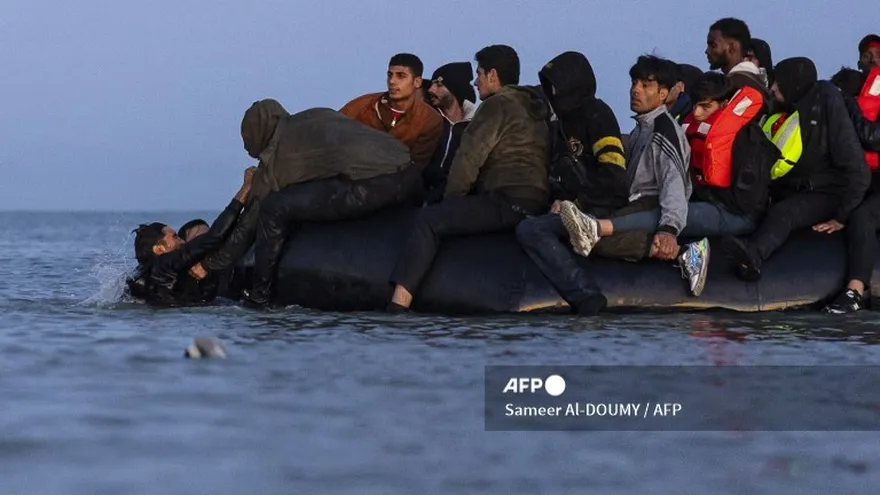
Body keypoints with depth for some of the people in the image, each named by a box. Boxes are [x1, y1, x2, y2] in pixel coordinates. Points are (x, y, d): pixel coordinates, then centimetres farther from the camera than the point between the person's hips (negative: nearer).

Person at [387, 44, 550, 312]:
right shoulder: (533, 108, 27)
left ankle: (398, 303, -30)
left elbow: (469, 159, -9)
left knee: (429, 219, -16)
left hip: (509, 203, -11)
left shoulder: (498, 105, -4)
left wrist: (450, 199, 2)